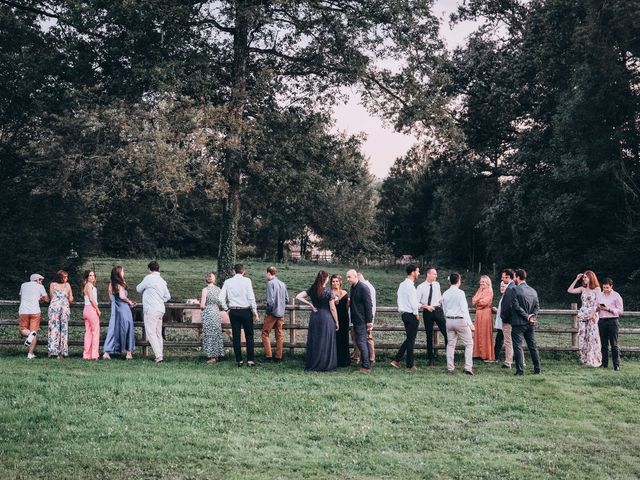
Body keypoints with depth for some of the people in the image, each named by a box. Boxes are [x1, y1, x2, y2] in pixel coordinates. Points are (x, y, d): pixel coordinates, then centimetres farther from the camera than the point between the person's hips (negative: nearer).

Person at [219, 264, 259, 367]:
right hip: (245, 311, -2)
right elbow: (251, 297, -8)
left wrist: (226, 308, 11)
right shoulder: (246, 281, -5)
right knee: (249, 336, 5)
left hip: (233, 312, 2)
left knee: (236, 336, 7)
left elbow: (221, 298, -1)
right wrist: (254, 311, -2)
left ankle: (239, 360, 8)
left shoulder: (227, 282, 3)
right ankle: (250, 360, 0)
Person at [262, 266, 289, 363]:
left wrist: (268, 310, -7)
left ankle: (268, 356, -2)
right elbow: (287, 300, 10)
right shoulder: (283, 284, 9)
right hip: (281, 313, 6)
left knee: (265, 333, 3)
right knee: (279, 335, 11)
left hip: (272, 313, -6)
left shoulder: (270, 283, -11)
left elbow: (270, 299, -18)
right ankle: (278, 357, 14)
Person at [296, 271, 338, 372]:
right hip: (326, 318, -4)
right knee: (326, 342, 4)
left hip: (314, 317, 4)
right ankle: (326, 365, 7)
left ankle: (312, 365, 14)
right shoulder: (328, 292, -10)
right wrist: (336, 322, 1)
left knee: (314, 341, 10)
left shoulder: (312, 290, 2)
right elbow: (332, 308, -8)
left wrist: (310, 304, 0)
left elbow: (298, 297, -3)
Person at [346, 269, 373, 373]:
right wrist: (349, 302, 3)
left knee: (361, 342, -9)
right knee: (363, 342, 13)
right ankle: (365, 364, 20)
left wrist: (369, 321, -18)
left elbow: (368, 305, -17)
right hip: (356, 320, 9)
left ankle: (366, 366, -4)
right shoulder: (352, 288, 12)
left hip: (362, 320, -9)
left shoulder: (363, 288, -15)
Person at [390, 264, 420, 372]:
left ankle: (396, 360, 14)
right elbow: (413, 302, -19)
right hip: (411, 314, -9)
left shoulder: (402, 285, 12)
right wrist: (416, 314, -7)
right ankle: (410, 365, 7)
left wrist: (419, 305, 14)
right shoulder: (410, 285, -18)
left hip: (404, 313, 9)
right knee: (411, 340, 0)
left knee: (409, 339, 17)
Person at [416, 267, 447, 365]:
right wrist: (426, 306, -18)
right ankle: (431, 359, 15)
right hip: (427, 312, -3)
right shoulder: (421, 287, -6)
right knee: (429, 336, 6)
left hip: (438, 310, 3)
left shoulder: (437, 285, 8)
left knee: (446, 332, -5)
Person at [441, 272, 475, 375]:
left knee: (451, 344, 11)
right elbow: (464, 309, -14)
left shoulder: (445, 294, 6)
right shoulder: (460, 293, -12)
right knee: (469, 343, 3)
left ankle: (450, 367, 10)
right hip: (460, 320, -6)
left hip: (449, 320, 6)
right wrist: (470, 323, -13)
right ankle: (468, 367, -7)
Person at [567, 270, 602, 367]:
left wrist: (593, 314, -17)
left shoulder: (596, 289, -2)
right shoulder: (583, 289, 12)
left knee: (592, 337, -6)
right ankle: (585, 359, 10)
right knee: (582, 337, 3)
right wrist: (576, 279, 7)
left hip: (592, 315, -5)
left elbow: (598, 303, -7)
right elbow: (570, 290, 7)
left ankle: (594, 360, -1)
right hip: (582, 315, 5)